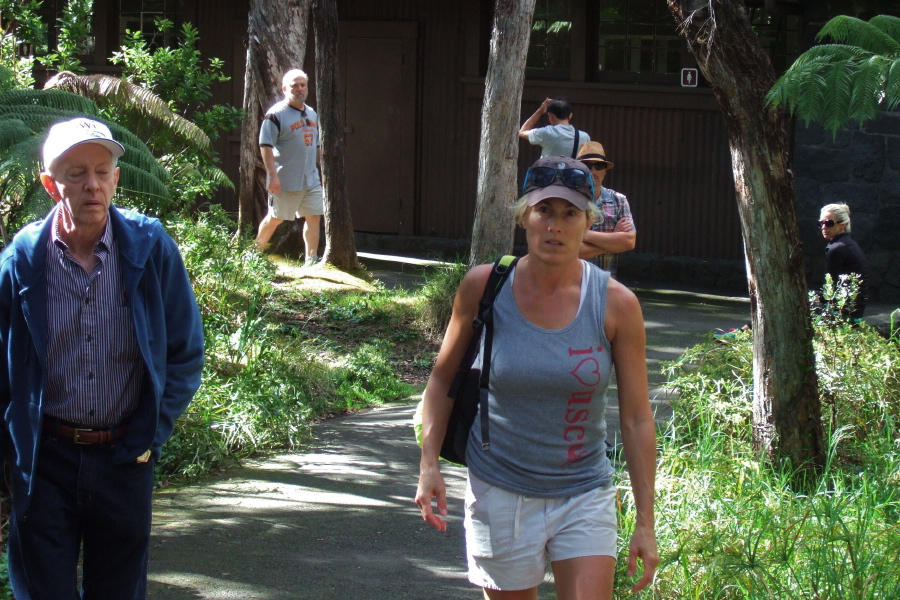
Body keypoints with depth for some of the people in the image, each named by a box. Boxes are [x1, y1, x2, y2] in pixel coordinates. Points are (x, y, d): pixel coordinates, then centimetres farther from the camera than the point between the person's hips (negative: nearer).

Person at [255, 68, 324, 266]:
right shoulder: (276, 114, -10)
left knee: (314, 216, 3)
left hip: (311, 179, 7)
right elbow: (265, 146, -15)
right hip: (285, 182, -7)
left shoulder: (312, 114, 15)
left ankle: (311, 260, 9)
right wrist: (272, 175, -21)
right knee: (275, 218, 2)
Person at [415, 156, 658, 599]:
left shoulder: (616, 304, -9)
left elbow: (637, 420, -4)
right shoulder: (484, 287, -8)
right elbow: (443, 378, 6)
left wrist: (645, 522, -4)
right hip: (500, 493, 0)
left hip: (584, 497, 0)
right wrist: (429, 464, -6)